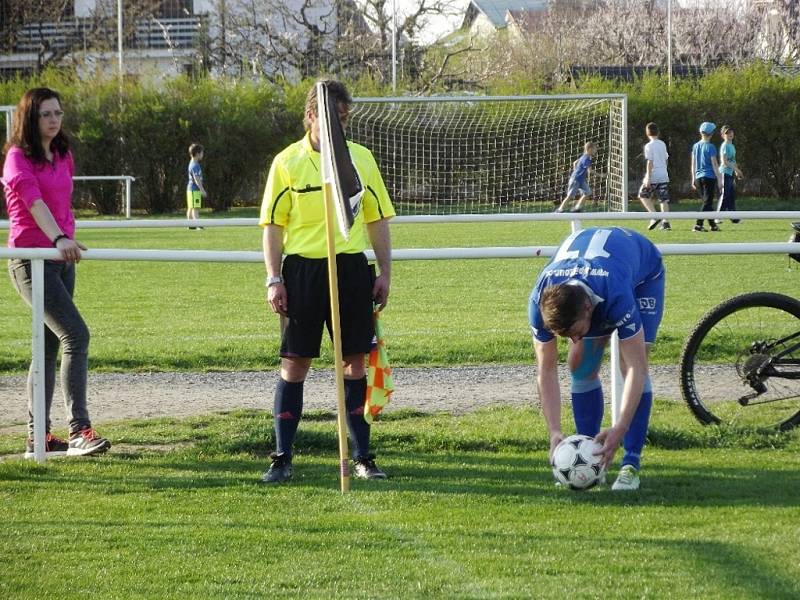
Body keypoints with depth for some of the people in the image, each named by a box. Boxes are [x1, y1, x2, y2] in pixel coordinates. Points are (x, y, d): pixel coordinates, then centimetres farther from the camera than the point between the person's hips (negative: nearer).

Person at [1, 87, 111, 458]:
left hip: (61, 260, 8)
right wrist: (59, 239, -40)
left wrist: (70, 240, 16)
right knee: (76, 335, -19)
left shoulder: (63, 157, 14)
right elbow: (34, 202, -26)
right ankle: (79, 430, -23)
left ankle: (38, 436, 17)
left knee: (49, 345, 11)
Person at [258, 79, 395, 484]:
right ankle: (282, 458, 5)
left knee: (355, 362, 5)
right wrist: (274, 280, -6)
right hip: (302, 269, -2)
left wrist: (385, 273, 7)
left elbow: (377, 219, 12)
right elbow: (273, 224, 1)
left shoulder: (361, 158, 7)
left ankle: (362, 456, 12)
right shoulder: (287, 162, 0)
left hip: (352, 269, 2)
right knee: (294, 364, 0)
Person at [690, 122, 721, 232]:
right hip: (709, 177, -6)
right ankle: (698, 224, -15)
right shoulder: (710, 147, -10)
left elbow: (693, 164, 12)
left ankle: (712, 225, 20)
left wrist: (693, 179, 18)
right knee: (707, 202, -4)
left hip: (698, 178, 6)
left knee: (707, 202, 15)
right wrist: (719, 179, -5)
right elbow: (714, 165, -10)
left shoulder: (695, 146, 8)